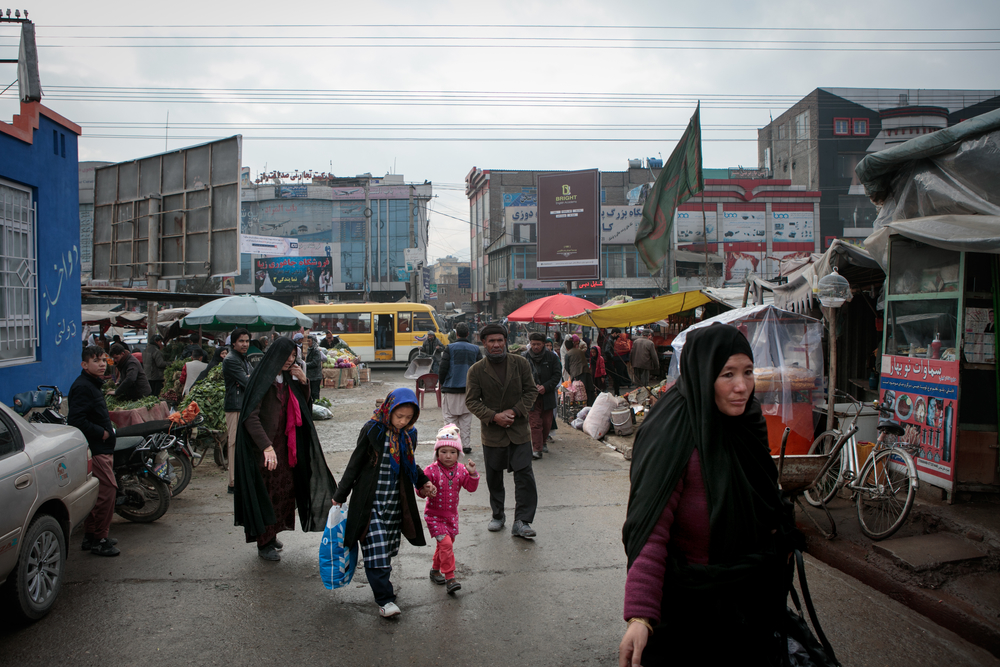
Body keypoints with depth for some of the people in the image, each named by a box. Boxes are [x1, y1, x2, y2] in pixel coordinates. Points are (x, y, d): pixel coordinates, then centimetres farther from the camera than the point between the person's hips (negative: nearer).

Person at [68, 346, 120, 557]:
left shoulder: (93, 385, 19)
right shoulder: (82, 387, -15)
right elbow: (76, 420, -24)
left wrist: (107, 429, 12)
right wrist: (101, 432, -18)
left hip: (101, 448, 11)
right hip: (94, 450, -11)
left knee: (97, 492, 15)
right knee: (107, 490, -11)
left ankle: (91, 537, 25)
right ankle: (98, 539, -3)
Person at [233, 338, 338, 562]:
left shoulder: (287, 379, 7)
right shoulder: (262, 380, -17)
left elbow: (303, 405, 15)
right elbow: (250, 416, -25)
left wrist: (303, 382, -4)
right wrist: (267, 446, -34)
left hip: (282, 443, 8)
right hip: (263, 445, -8)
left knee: (285, 489, 12)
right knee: (266, 492, 0)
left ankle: (271, 534, 28)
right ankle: (264, 544, 12)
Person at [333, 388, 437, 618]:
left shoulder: (409, 435, 3)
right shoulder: (372, 431, -12)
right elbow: (355, 464, -6)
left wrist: (423, 482, 9)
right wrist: (340, 495, -1)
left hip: (395, 503, 5)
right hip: (370, 503, -5)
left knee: (387, 549, 11)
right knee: (376, 551, -7)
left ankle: (381, 583, 30)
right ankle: (385, 599, 0)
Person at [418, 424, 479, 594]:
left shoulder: (461, 470, -2)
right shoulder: (431, 470, -15)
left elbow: (471, 488, -5)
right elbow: (420, 489, -15)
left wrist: (472, 474, -21)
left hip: (451, 515, 5)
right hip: (434, 515, -5)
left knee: (445, 545, 17)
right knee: (446, 544, -16)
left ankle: (435, 570, 40)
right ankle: (450, 578, -8)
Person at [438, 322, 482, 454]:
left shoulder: (450, 348, -6)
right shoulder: (476, 349, 3)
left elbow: (443, 369, -8)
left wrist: (442, 384, 9)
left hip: (451, 389, -3)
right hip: (469, 390, 3)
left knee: (450, 419, 4)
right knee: (466, 420, 11)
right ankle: (467, 445, 12)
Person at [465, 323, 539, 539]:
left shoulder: (521, 364, -1)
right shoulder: (476, 370, -4)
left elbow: (531, 391, 3)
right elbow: (471, 400, -2)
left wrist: (515, 411, -11)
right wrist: (493, 416, -15)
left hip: (519, 430, 0)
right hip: (492, 432, 0)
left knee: (525, 477, -6)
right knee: (494, 478, 12)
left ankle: (521, 522, 1)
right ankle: (498, 516, 31)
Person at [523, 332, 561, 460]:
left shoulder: (551, 357, -1)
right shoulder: (524, 358, -3)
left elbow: (557, 374, 2)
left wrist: (545, 387, -10)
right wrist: (533, 387, -12)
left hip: (547, 395, 2)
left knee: (547, 422, 12)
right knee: (535, 423, -6)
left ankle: (543, 442, 36)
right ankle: (537, 449, -3)